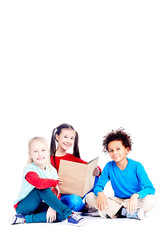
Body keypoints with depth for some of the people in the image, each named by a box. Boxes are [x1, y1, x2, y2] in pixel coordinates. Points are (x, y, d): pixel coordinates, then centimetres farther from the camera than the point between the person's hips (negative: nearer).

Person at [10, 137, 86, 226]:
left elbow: (56, 191, -5)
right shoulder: (30, 169, -18)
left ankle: (25, 219, -23)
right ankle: (69, 214, -35)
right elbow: (39, 183, -40)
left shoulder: (52, 170, 1)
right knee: (42, 188, -34)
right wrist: (55, 182, -22)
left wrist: (52, 207, -24)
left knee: (60, 215, -25)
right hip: (23, 207, -5)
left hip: (40, 206, 5)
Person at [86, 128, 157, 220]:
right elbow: (98, 185, -2)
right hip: (118, 200, 3)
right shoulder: (109, 166, -1)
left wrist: (136, 195, -39)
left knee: (151, 200, -34)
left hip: (135, 201, -3)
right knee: (90, 197, -19)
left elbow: (150, 189, -18)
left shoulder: (136, 166, -10)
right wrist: (100, 193, -28)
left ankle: (113, 211, -25)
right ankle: (130, 213, -26)